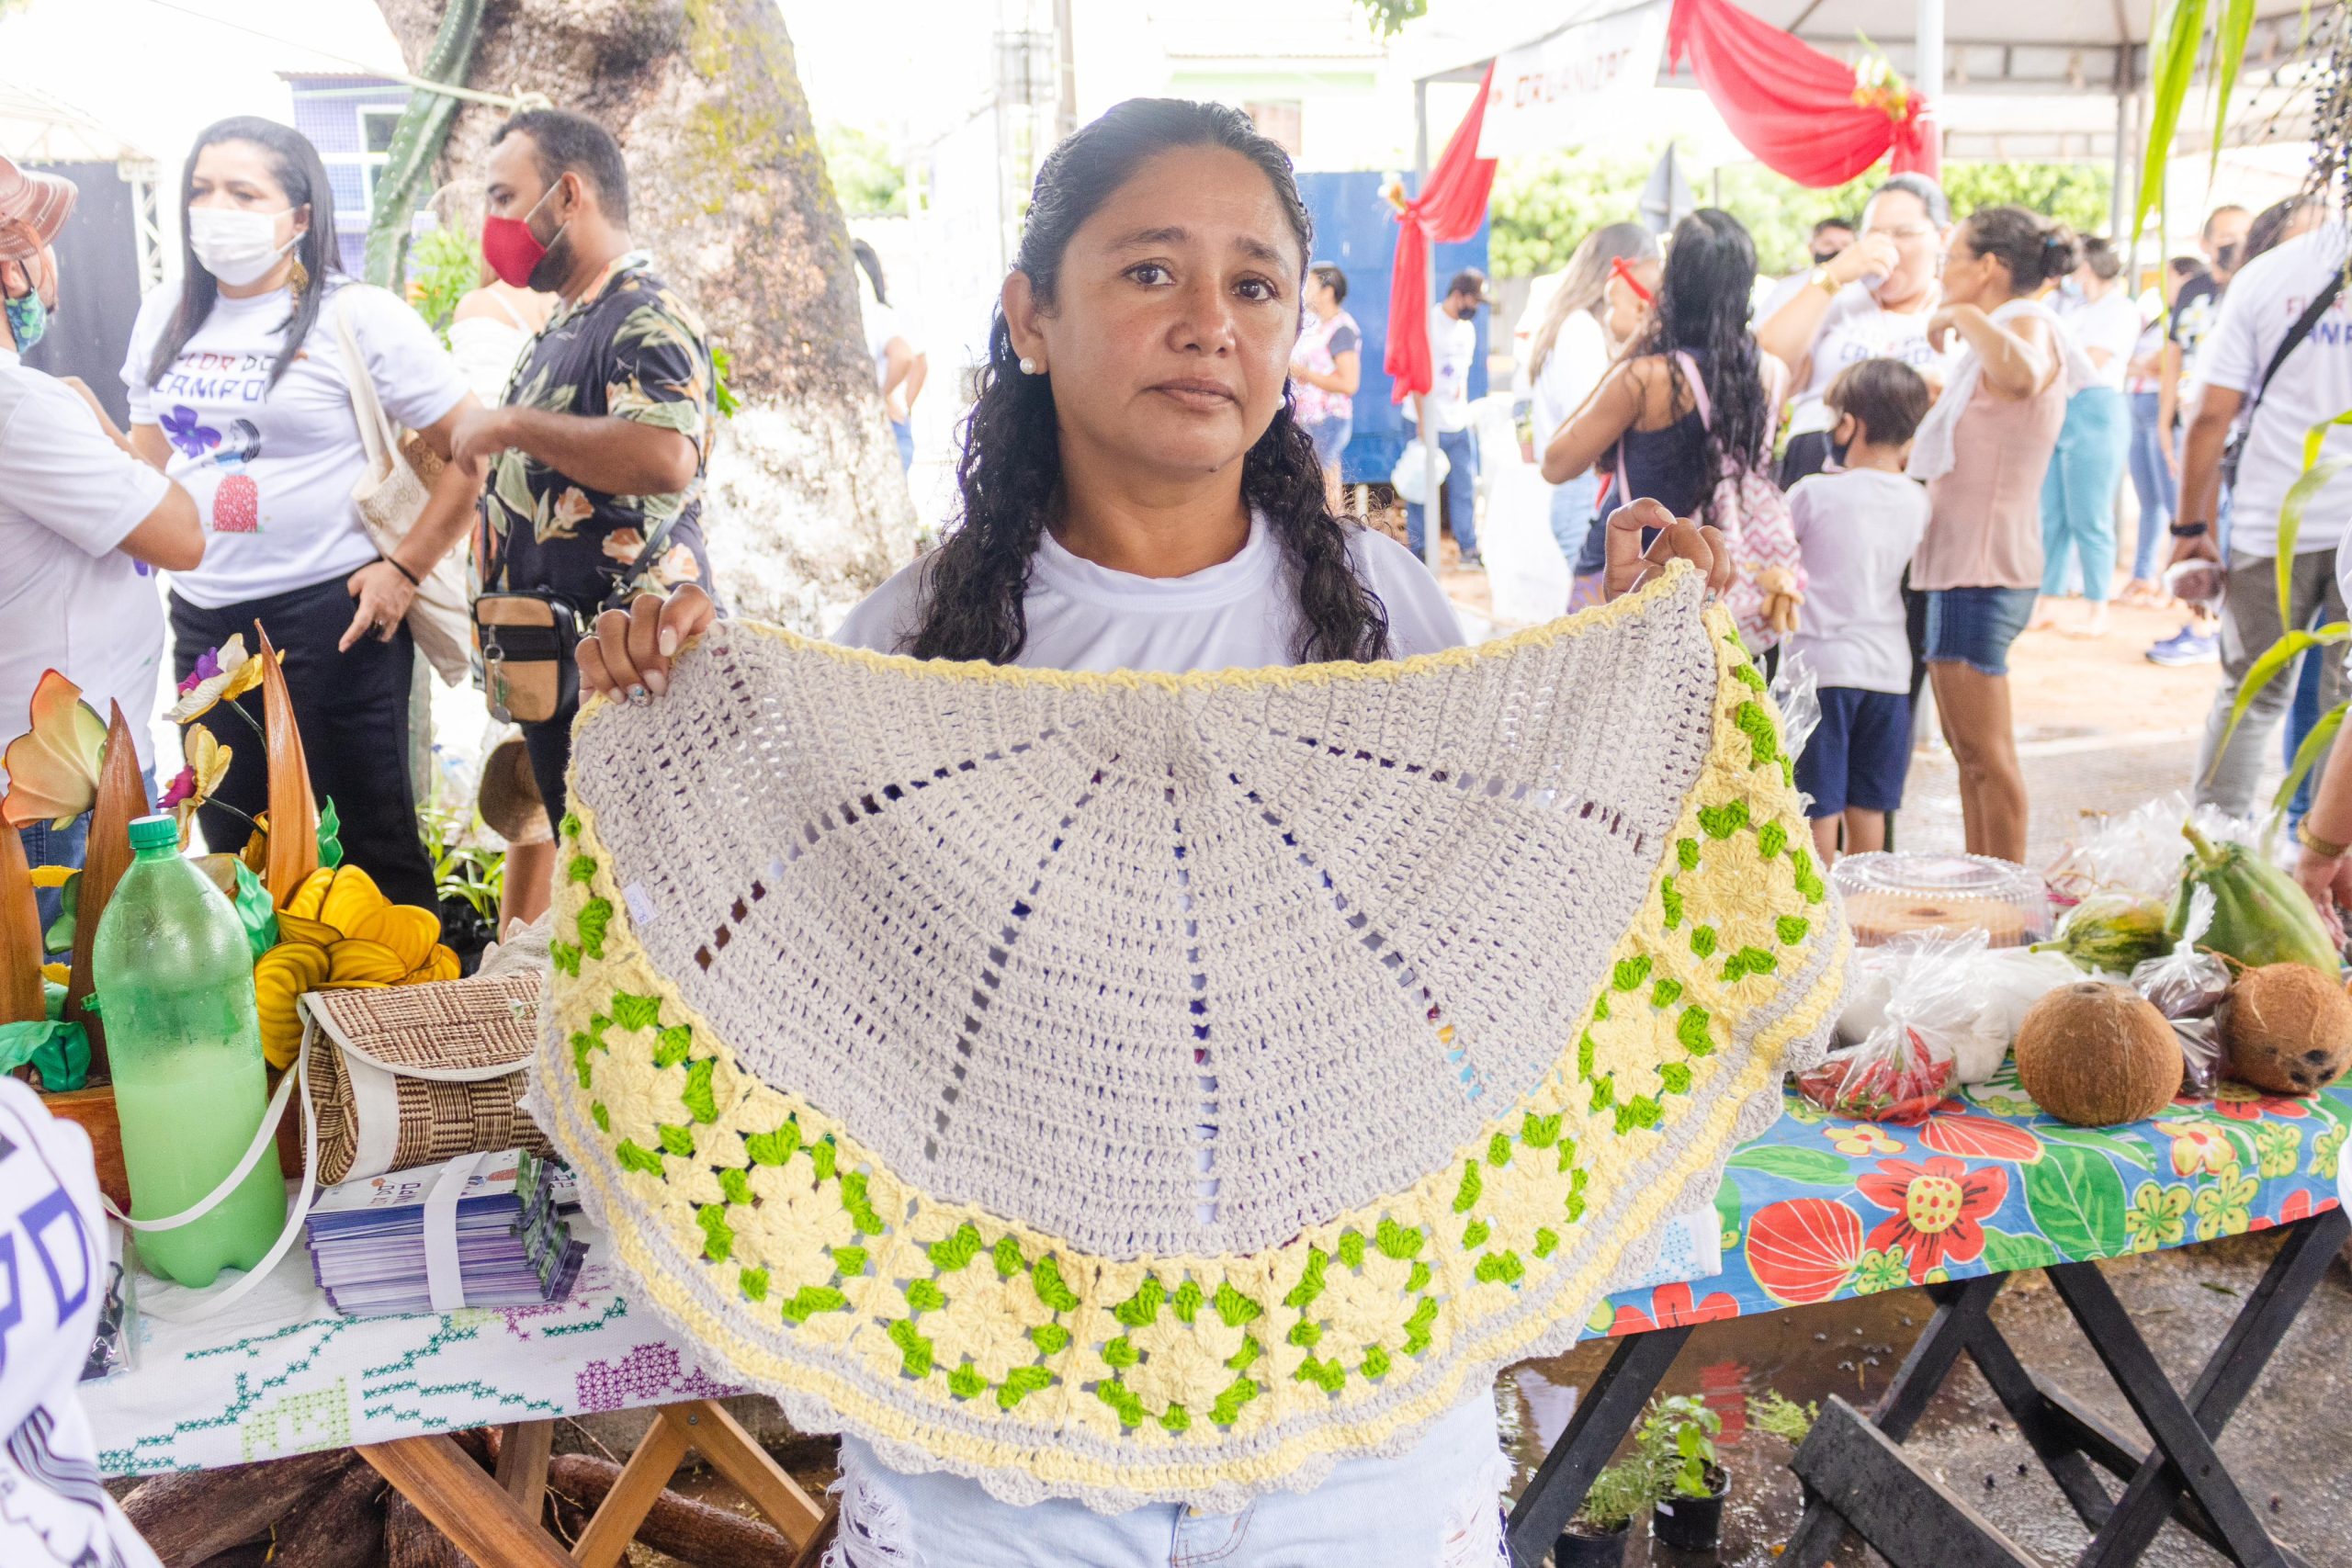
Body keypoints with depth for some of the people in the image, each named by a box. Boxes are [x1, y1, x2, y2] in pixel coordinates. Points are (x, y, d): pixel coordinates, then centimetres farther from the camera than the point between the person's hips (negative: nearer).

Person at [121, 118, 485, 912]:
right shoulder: (166, 315, 11)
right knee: (231, 842, 17)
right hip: (202, 617, 6)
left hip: (330, 613, -6)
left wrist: (404, 569, -13)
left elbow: (472, 450, -10)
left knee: (370, 840, 1)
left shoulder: (359, 319, -7)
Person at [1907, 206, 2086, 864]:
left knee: (1985, 749, -7)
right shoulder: (1998, 341, 19)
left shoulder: (2030, 325, -12)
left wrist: (1963, 316, -25)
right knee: (1966, 748, 15)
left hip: (1982, 569, -11)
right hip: (1958, 563, 11)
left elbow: (2020, 376, -38)